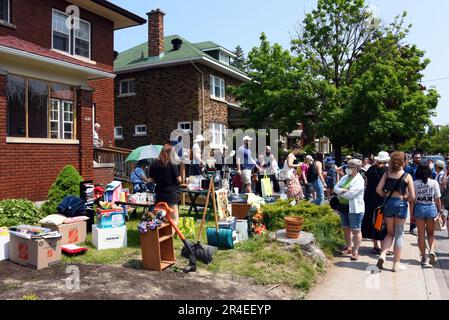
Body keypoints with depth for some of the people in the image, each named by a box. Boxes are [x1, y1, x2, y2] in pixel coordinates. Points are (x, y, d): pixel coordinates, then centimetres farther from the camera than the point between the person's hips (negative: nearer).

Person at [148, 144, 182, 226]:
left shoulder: (154, 165, 0)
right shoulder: (173, 165, -12)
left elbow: (151, 179, 6)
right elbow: (179, 180, -9)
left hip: (159, 193, 5)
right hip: (171, 192, -4)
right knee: (175, 217, 1)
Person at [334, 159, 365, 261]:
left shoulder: (359, 180, -15)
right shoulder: (345, 177, 8)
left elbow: (350, 194, -23)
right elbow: (336, 187, 2)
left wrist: (340, 192, -8)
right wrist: (342, 190, -19)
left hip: (355, 209, -8)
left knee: (356, 230, 1)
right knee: (346, 228, 18)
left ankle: (355, 251, 9)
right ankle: (349, 247, 33)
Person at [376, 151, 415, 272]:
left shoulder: (387, 174, 0)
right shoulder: (407, 176, -6)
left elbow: (378, 189, -5)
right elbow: (412, 197, -8)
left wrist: (387, 196, 10)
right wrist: (405, 198, 12)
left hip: (388, 203, 3)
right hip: (401, 204, -2)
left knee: (390, 233, 17)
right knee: (399, 234, 9)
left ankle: (382, 255, -3)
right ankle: (396, 264, 16)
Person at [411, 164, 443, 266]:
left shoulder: (415, 183, -4)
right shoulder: (434, 182, -5)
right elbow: (437, 199, -2)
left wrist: (412, 214, 3)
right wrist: (439, 211, 9)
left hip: (419, 208, 0)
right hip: (431, 208, 0)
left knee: (421, 234, 10)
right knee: (431, 233, 17)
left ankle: (423, 257, 15)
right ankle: (432, 251, -7)